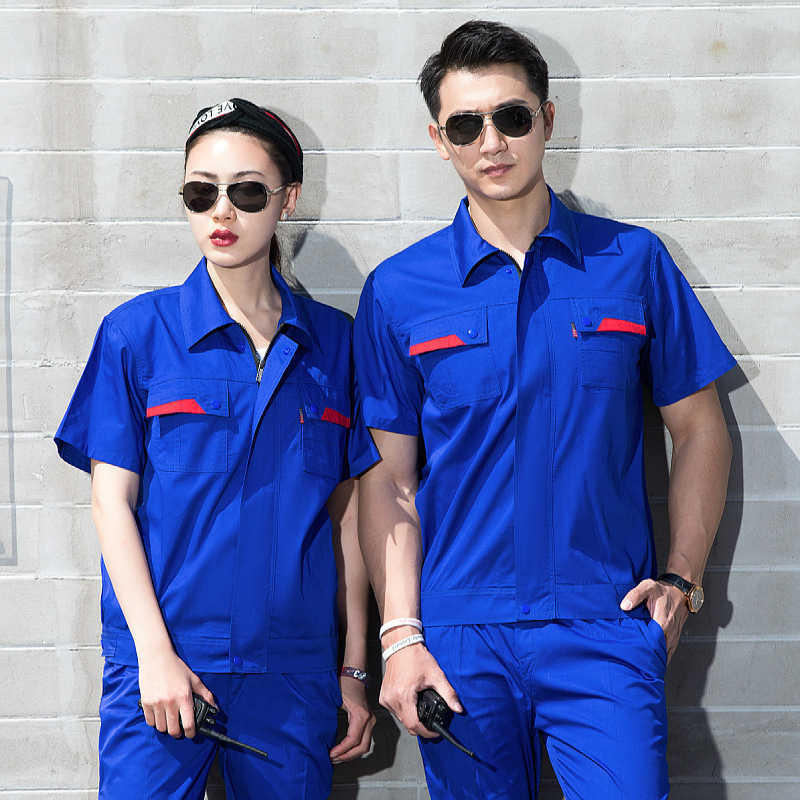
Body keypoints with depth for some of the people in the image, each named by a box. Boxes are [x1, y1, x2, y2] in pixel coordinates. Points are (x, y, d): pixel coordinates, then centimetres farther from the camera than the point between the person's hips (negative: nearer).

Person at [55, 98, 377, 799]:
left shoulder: (333, 341, 6)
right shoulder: (138, 333, 0)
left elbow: (347, 510, 8)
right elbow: (112, 501, -2)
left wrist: (356, 667, 8)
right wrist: (156, 653, -10)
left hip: (295, 673, 2)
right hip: (162, 662, -2)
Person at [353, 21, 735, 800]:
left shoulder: (633, 261, 4)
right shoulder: (397, 290, 3)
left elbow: (700, 429, 9)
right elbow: (389, 478, 3)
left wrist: (681, 578, 0)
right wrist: (399, 636, -5)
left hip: (605, 627, 0)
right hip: (460, 637, 1)